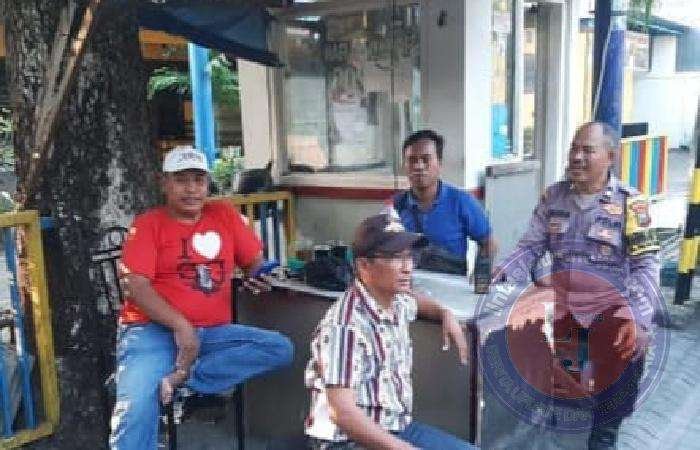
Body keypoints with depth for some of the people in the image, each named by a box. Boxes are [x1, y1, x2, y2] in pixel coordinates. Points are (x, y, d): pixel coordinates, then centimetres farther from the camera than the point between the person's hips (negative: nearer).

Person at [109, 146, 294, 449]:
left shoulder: (224, 214, 13)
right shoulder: (147, 224, 2)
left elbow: (255, 262, 18)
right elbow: (135, 287, -9)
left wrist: (258, 279, -5)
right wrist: (180, 326, -19)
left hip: (213, 332, 4)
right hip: (153, 330, -4)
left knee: (280, 348, -19)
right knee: (135, 407, -29)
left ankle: (181, 377, -22)